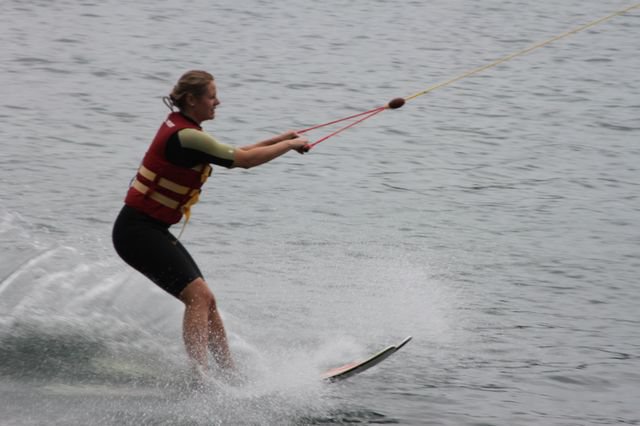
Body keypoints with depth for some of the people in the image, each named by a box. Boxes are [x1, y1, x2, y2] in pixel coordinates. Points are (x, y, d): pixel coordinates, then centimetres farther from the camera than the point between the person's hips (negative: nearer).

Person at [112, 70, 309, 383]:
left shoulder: (181, 128, 11)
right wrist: (289, 144, -5)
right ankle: (200, 378, -27)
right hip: (138, 230, -10)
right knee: (198, 295, -19)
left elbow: (231, 155, 23)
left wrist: (279, 139, 18)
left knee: (205, 300, 9)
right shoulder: (186, 136, -20)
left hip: (153, 231, 10)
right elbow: (244, 160, -18)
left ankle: (230, 372, 12)